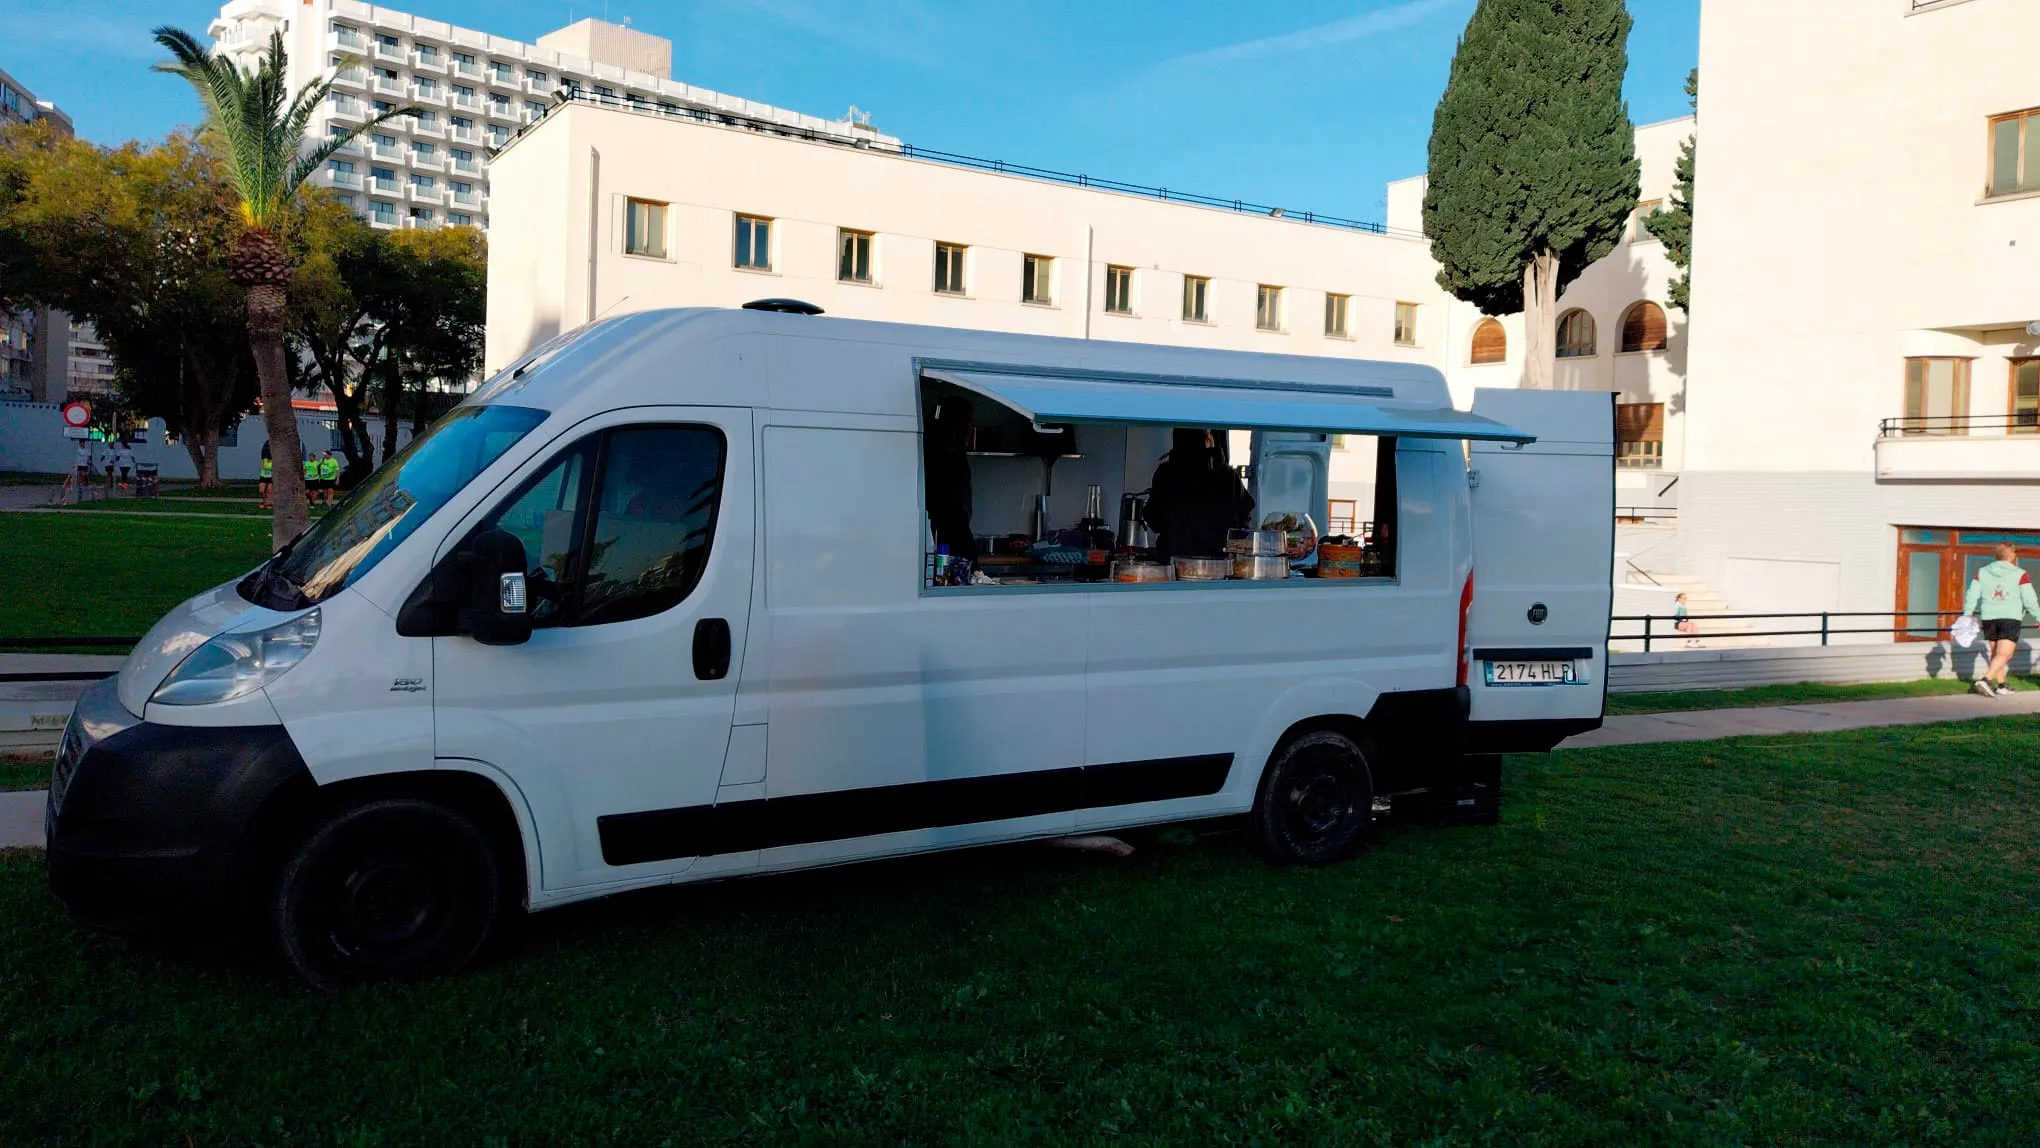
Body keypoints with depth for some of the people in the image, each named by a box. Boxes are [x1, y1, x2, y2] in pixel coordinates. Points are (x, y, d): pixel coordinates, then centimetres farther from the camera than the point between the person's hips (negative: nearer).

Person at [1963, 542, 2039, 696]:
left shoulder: (1982, 572, 7)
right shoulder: (2020, 574, -3)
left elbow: (1972, 595, 5)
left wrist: (1968, 614, 13)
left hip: (1988, 617, 5)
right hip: (2011, 618, -5)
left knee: (1995, 653, 17)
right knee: (2005, 654, -9)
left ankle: (2001, 685, 22)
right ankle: (1986, 679, -27)